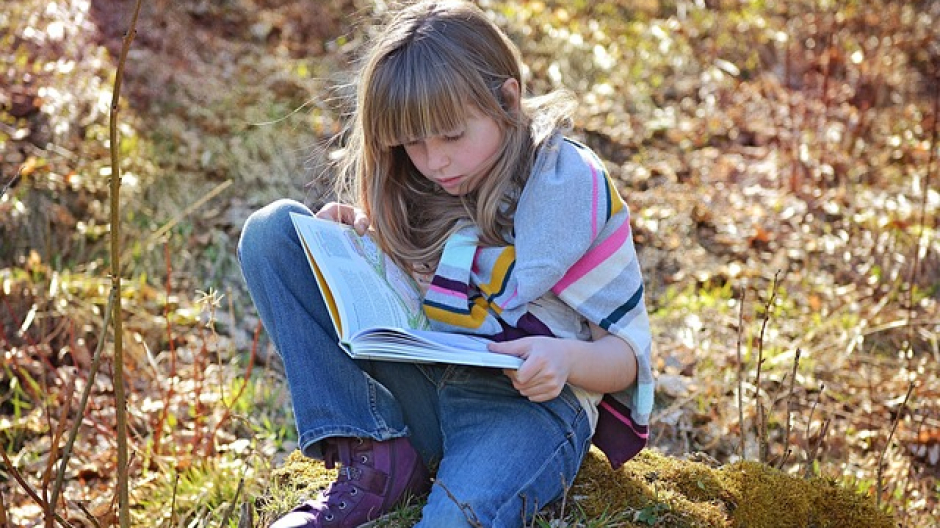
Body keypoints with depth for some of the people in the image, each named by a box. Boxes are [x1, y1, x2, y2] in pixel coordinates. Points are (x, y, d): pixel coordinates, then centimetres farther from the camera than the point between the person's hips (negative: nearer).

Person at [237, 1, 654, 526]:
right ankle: (374, 459, -15)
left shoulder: (569, 185, -6)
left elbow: (629, 354, -3)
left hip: (528, 402, -7)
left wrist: (567, 358, -26)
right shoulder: (418, 185, 8)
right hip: (418, 391, 8)